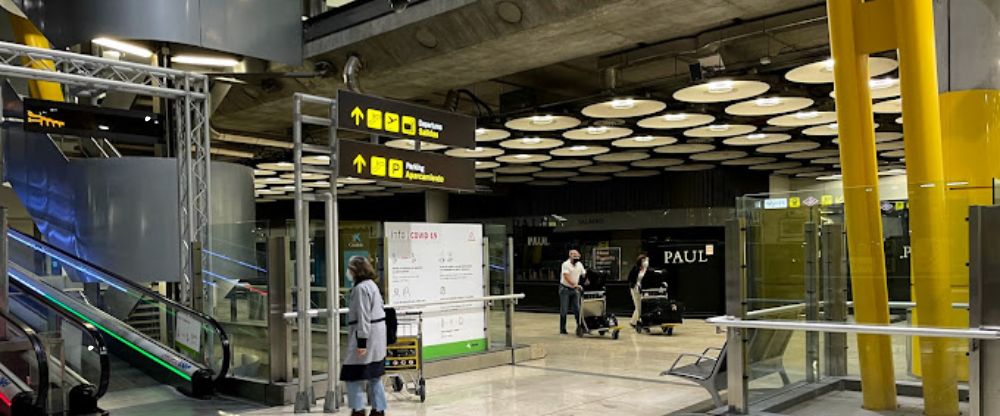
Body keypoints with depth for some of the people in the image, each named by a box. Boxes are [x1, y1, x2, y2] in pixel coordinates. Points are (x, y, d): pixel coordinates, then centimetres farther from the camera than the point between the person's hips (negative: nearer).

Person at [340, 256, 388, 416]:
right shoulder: (372, 284, 14)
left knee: (353, 375, -3)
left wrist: (362, 342, -20)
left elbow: (363, 317, -20)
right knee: (375, 376, 14)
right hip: (378, 340, 10)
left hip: (368, 337, -10)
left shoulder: (361, 288, -15)